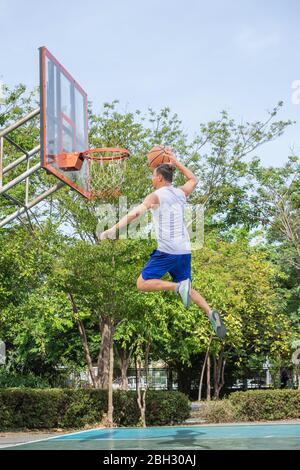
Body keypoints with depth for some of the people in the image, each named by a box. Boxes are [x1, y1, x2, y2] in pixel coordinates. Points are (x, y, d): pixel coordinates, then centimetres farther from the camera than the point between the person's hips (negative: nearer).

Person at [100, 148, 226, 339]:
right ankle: (211, 312, -6)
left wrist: (114, 229, -21)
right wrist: (176, 162, 35)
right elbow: (194, 179, 35)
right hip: (185, 251, 7)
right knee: (188, 290, 17)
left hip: (167, 250, -6)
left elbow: (136, 212, -18)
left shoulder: (156, 196, -4)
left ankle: (179, 286, -18)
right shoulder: (181, 193, 13)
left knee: (142, 284, 2)